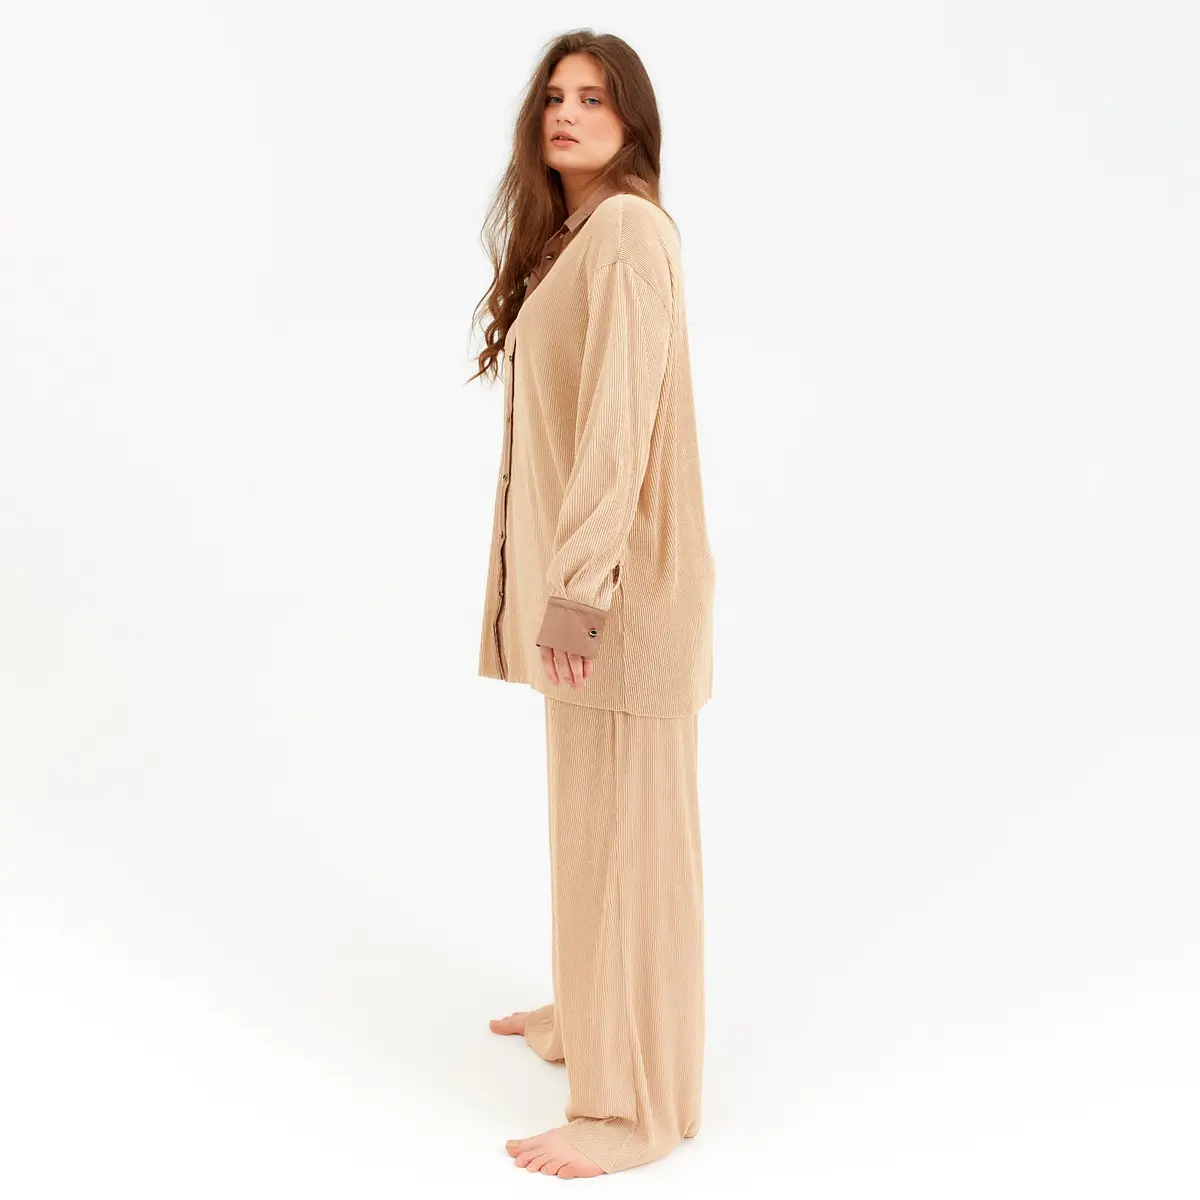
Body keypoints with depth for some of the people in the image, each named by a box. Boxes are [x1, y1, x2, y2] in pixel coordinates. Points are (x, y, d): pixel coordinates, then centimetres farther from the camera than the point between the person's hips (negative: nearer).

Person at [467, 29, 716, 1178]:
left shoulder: (626, 226, -11)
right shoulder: (565, 237, 19)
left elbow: (620, 413, -20)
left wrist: (578, 582, -24)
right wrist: (549, 581, 15)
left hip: (618, 577, -10)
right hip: (573, 568, 10)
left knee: (626, 822, -4)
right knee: (587, 811, 19)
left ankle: (631, 1106, 6)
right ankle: (587, 1015, 36)